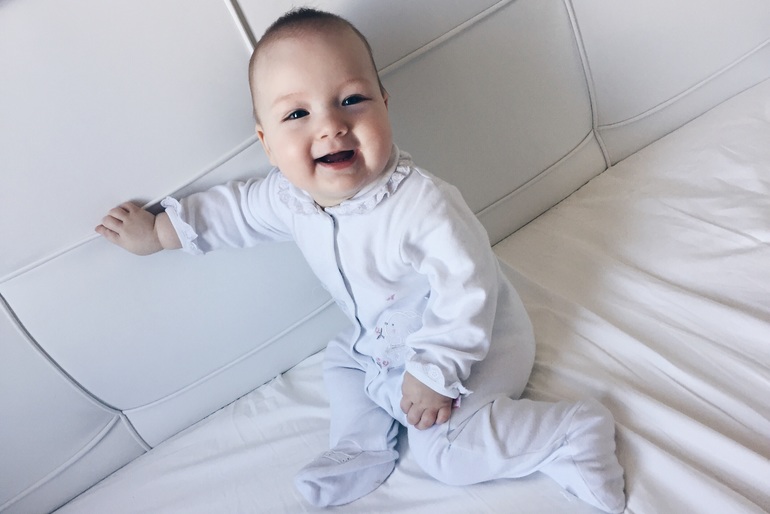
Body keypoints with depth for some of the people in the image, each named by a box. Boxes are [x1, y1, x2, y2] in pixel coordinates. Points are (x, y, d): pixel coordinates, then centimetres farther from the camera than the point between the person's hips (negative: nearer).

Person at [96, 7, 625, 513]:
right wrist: (155, 231, 13)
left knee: (444, 449, -15)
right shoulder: (289, 195, -14)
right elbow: (238, 208, 6)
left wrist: (434, 372, -27)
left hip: (472, 338, -7)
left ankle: (572, 430, -3)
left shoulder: (421, 203, -37)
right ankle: (363, 447, 26)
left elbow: (467, 287, -31)